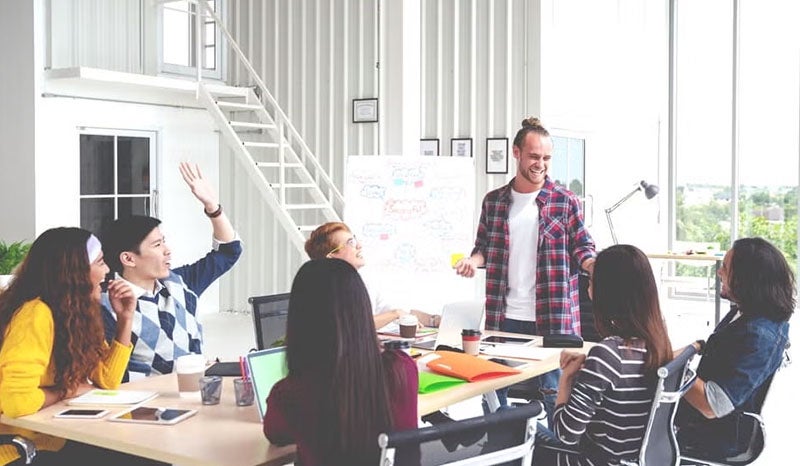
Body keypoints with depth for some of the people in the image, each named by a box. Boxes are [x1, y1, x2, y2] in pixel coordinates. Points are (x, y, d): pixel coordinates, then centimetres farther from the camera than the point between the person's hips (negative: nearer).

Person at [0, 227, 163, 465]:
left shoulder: (77, 312, 6)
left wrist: (125, 317, -3)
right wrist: (66, 391, -15)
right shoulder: (36, 314, -23)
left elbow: (107, 380, 6)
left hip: (58, 439, 8)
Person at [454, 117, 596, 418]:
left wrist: (594, 265, -21)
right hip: (504, 317, 3)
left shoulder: (565, 201, 0)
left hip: (552, 318, -3)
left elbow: (582, 248, 1)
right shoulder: (494, 201, 8)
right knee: (497, 389, 12)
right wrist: (473, 260, -8)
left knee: (554, 392, 3)